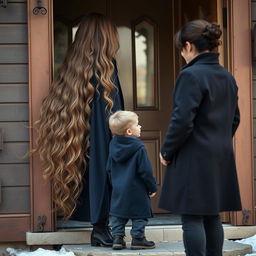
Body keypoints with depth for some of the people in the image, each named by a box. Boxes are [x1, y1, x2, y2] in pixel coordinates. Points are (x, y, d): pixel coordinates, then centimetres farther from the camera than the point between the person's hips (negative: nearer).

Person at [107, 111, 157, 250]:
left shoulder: (113, 146, 4)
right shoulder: (138, 148, -16)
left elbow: (109, 169, 12)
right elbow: (145, 171, -15)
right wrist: (152, 187, -3)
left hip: (118, 190, 6)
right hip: (136, 191, -6)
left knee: (118, 214, 13)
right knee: (139, 215, 5)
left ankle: (117, 238, 9)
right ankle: (138, 238, 6)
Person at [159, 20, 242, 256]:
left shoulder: (191, 75, -15)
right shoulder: (227, 77, 10)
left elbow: (182, 121, -19)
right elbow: (234, 119, 17)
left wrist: (167, 151, -7)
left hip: (194, 159, -8)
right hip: (222, 159, 8)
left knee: (192, 218, -4)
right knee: (212, 216, 14)